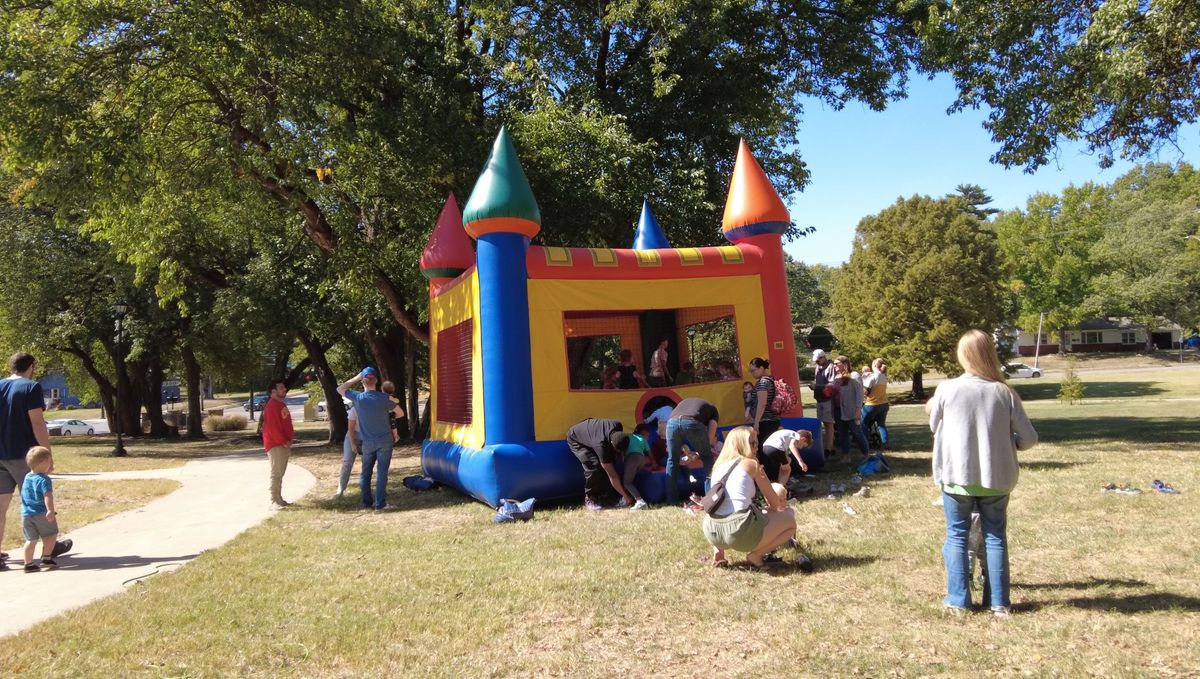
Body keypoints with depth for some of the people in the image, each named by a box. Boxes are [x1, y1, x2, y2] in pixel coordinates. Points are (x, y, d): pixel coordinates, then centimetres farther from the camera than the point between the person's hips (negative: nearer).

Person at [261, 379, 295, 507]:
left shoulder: (281, 404, 16)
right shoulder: (272, 406, -17)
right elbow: (273, 428, -22)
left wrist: (291, 436, 8)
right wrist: (284, 442, -18)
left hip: (283, 444, 10)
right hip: (276, 445, -10)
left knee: (280, 473, 13)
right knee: (276, 473, -8)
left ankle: (279, 499, 19)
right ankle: (275, 500, -5)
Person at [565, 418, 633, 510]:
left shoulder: (618, 426, -29)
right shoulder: (601, 444, -44)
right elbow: (612, 476, -37)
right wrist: (626, 496, -32)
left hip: (592, 432, 7)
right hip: (575, 440, -7)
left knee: (610, 463, -9)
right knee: (593, 465, -26)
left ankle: (605, 497, 1)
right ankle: (590, 499, -9)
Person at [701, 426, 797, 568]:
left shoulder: (718, 466, 21)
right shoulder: (751, 463, 6)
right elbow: (774, 502, 12)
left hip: (711, 531, 7)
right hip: (740, 529, -7)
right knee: (790, 521, 18)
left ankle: (718, 551, 18)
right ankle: (756, 555, -1)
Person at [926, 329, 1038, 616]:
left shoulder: (946, 389, -12)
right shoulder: (1005, 393, -8)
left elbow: (934, 426, 5)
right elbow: (1029, 438, -2)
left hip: (956, 476, -1)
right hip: (996, 477, 1)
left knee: (957, 536, 11)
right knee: (995, 537, 14)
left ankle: (958, 599, 15)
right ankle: (999, 601, 18)